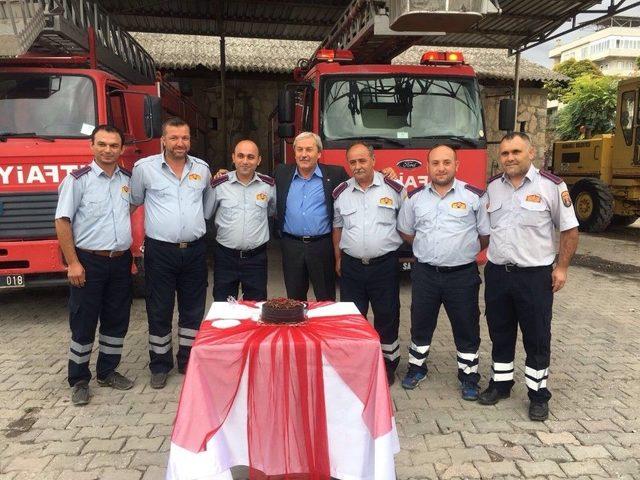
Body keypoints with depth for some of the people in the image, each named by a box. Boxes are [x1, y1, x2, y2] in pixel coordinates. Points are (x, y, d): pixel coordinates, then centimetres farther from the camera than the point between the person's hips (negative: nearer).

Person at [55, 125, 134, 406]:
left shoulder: (128, 180, 8)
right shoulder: (78, 180, -6)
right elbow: (62, 222, -8)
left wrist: (135, 254, 11)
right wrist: (73, 263, -13)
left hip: (121, 262, 5)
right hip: (89, 262, -5)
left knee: (117, 321, 12)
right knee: (83, 323, 5)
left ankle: (107, 371, 29)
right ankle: (78, 381, 19)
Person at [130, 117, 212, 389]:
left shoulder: (202, 168, 7)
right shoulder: (145, 167, -3)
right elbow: (134, 201, 10)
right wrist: (154, 223, 13)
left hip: (195, 250, 3)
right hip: (160, 251, -3)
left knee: (193, 309, 11)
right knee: (159, 311, 5)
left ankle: (188, 361, 27)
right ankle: (160, 365, 21)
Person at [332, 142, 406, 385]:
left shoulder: (394, 188, -2)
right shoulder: (340, 192, 5)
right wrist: (338, 259, 11)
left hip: (385, 265, -2)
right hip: (351, 266, 2)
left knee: (387, 317, 7)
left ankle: (387, 365, 24)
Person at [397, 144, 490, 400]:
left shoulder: (474, 196, -4)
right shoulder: (415, 197, 4)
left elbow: (486, 235, 1)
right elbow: (406, 232, 14)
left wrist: (464, 250, 5)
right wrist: (429, 248, 10)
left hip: (462, 275, -2)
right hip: (425, 273, 2)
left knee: (467, 328, 8)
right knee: (421, 324, 14)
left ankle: (468, 376, 25)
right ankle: (416, 367, 33)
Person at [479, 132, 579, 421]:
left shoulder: (551, 186, -6)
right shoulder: (491, 187, 6)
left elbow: (569, 229, -3)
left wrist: (562, 267, -7)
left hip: (535, 275, -3)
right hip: (497, 274, 4)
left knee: (537, 338, 6)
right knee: (500, 334, 14)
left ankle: (538, 394, 21)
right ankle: (500, 383, 30)